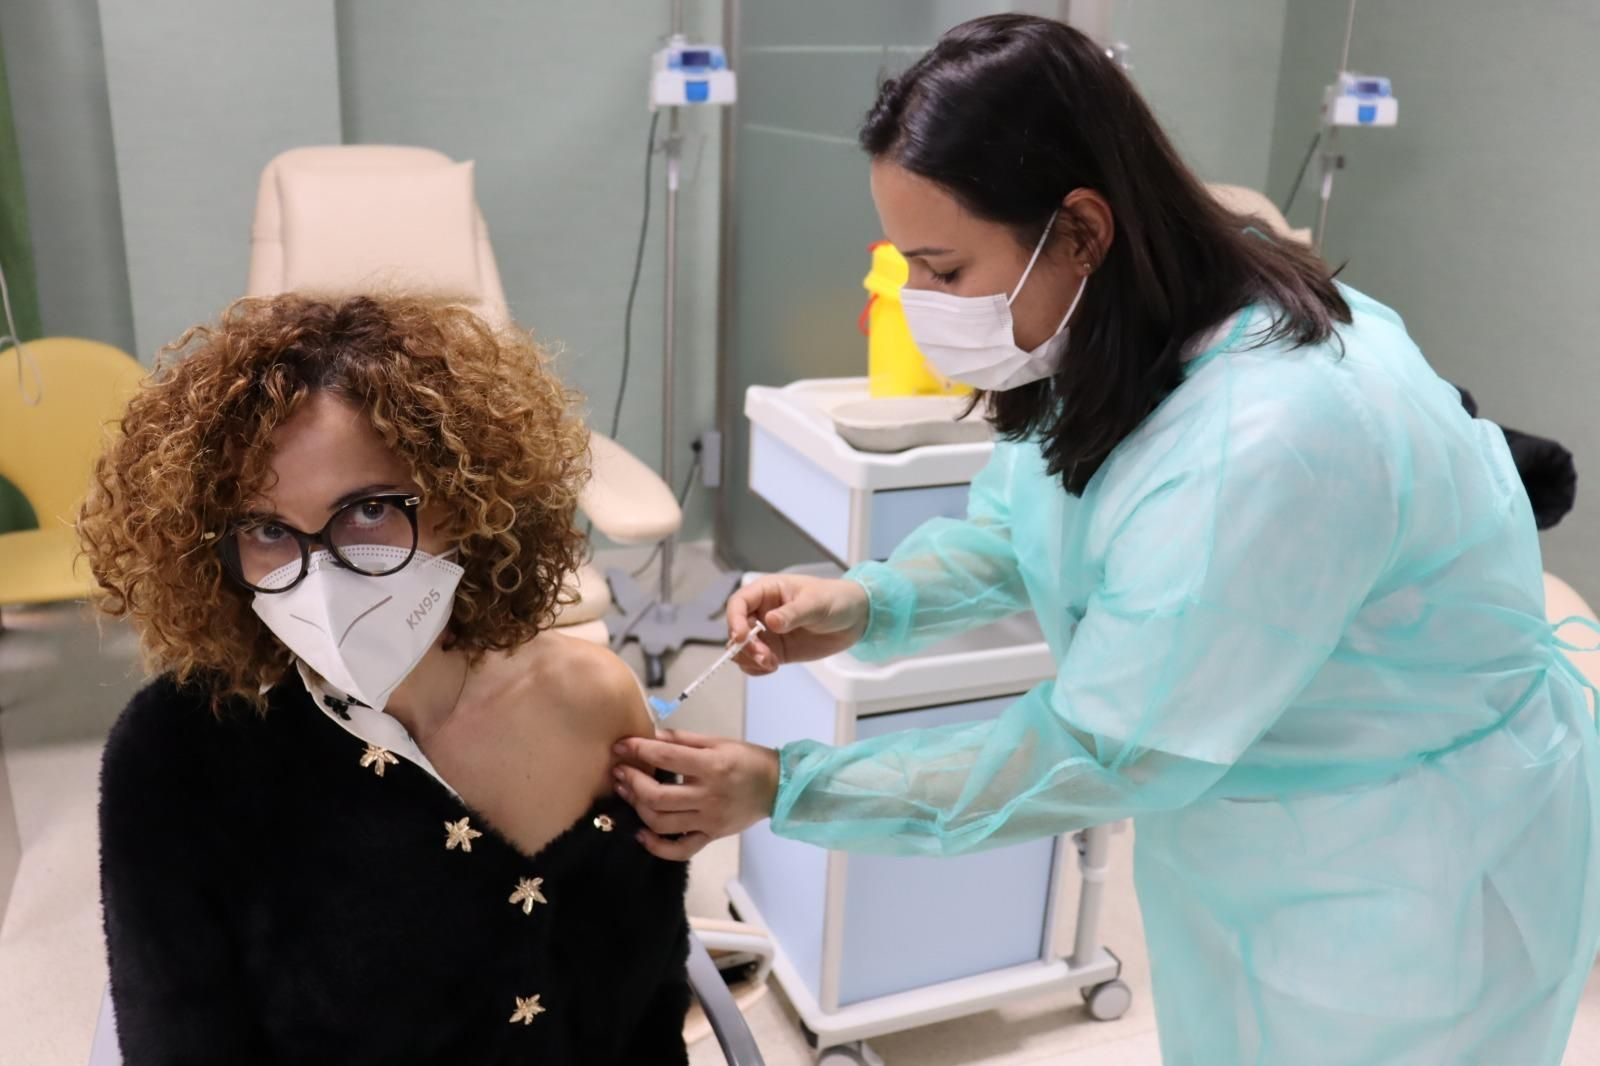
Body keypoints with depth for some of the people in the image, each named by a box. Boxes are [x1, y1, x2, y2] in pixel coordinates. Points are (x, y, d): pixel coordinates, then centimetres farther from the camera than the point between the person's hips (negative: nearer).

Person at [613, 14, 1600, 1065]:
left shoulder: (1268, 444, -38)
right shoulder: (1117, 332, -11)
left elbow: (1096, 754, -31)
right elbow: (1020, 525, 4)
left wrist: (784, 789, -26)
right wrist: (872, 601, -17)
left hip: (1407, 875, -7)